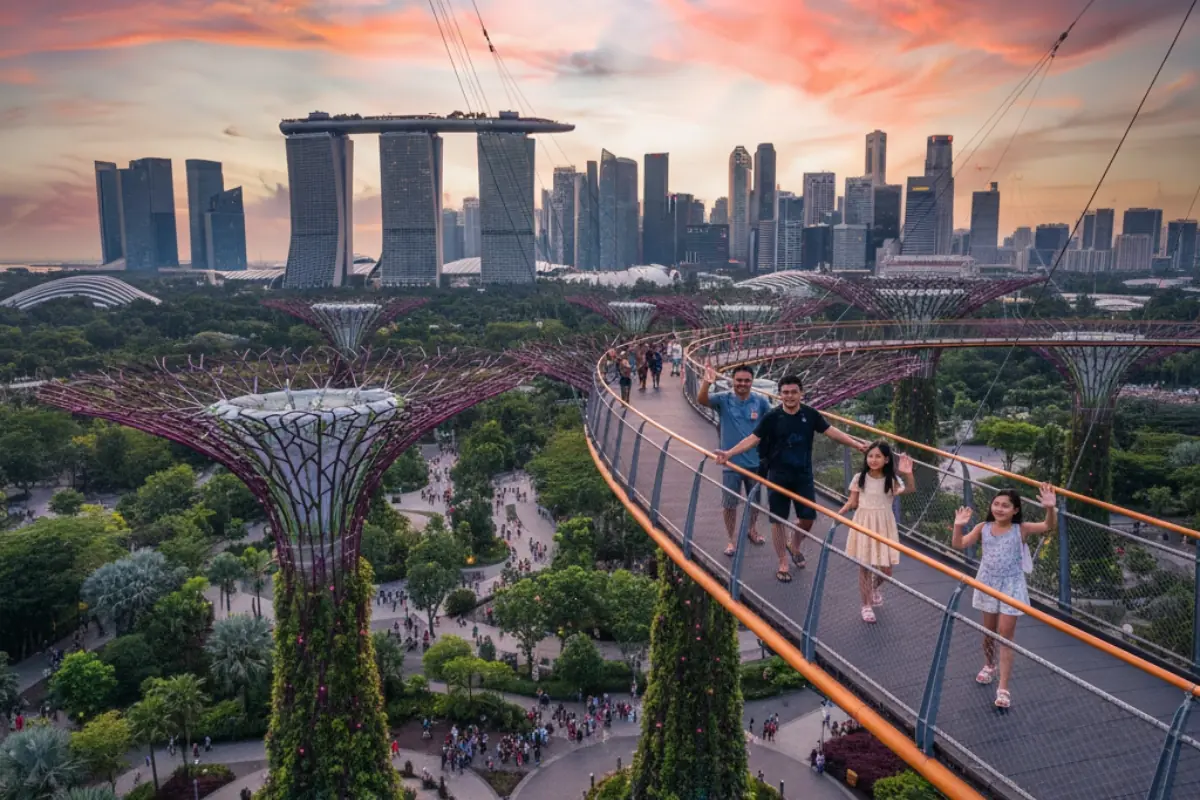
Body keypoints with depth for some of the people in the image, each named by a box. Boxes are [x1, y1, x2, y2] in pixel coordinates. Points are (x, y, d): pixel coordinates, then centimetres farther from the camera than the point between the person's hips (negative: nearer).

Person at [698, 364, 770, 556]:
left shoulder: (761, 401, -6)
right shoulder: (723, 399, -9)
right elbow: (701, 400, -27)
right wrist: (707, 383, -47)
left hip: (755, 461, 2)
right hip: (731, 462, -2)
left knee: (755, 500, 20)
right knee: (729, 503, 7)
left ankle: (752, 530, 44)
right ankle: (731, 539, 24)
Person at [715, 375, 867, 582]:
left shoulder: (810, 414, -4)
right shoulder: (772, 417, -11)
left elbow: (832, 432, -1)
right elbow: (753, 439, -13)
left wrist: (856, 444, -8)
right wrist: (729, 453, -24)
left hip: (803, 475, 2)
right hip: (778, 476, -2)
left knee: (808, 517, 8)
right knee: (778, 520, 5)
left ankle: (795, 547, 39)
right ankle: (783, 563, 20)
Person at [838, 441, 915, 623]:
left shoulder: (892, 480, -6)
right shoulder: (860, 478, -5)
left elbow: (910, 489, -24)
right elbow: (852, 502, 1)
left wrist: (908, 474, -42)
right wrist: (839, 514, -15)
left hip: (883, 527, 0)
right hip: (864, 525, 0)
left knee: (885, 569, 4)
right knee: (864, 567, 6)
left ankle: (877, 587, 40)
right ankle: (866, 605, 23)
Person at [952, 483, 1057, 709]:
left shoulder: (1021, 529, -9)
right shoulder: (983, 528, -3)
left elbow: (1049, 526, -22)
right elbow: (959, 544, -7)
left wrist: (1050, 508, -41)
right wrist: (959, 527, -26)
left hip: (1011, 586, -3)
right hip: (988, 583, 3)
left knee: (1006, 635, -3)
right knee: (989, 630, 18)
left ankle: (1003, 689, 0)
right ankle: (989, 666, 45)